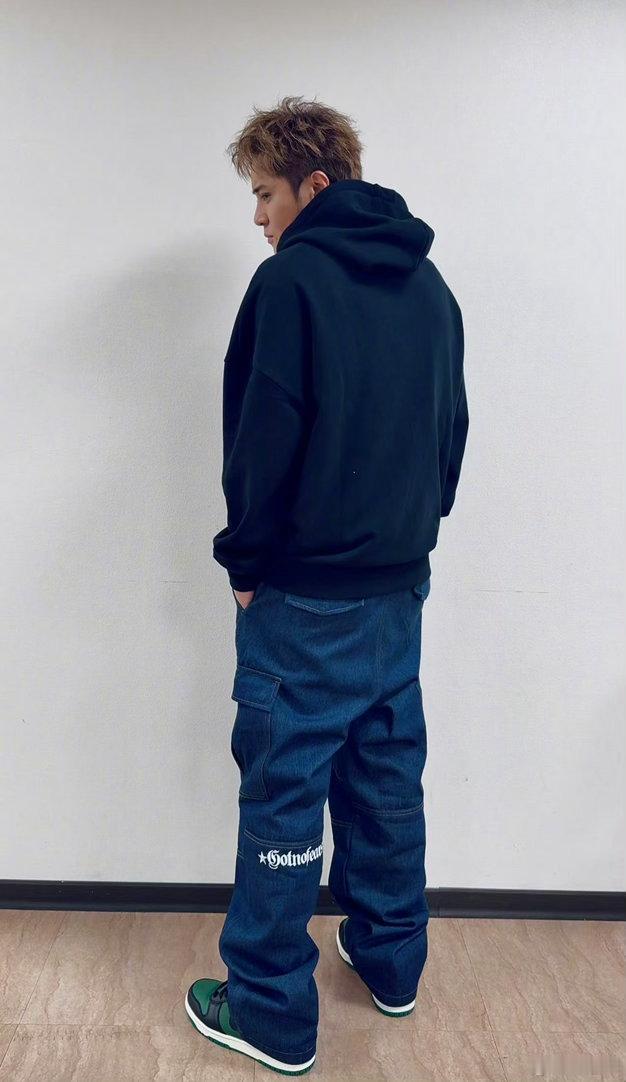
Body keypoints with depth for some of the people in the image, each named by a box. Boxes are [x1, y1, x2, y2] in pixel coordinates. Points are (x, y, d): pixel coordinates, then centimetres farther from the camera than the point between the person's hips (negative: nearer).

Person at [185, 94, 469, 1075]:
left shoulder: (293, 278, -11)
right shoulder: (430, 286, 11)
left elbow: (264, 438, -16)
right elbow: (453, 427, 13)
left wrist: (245, 559, -4)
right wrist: (412, 532, 16)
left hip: (305, 597, -7)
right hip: (401, 587, 8)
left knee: (284, 794, 4)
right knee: (386, 781, 18)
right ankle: (391, 960, 35)